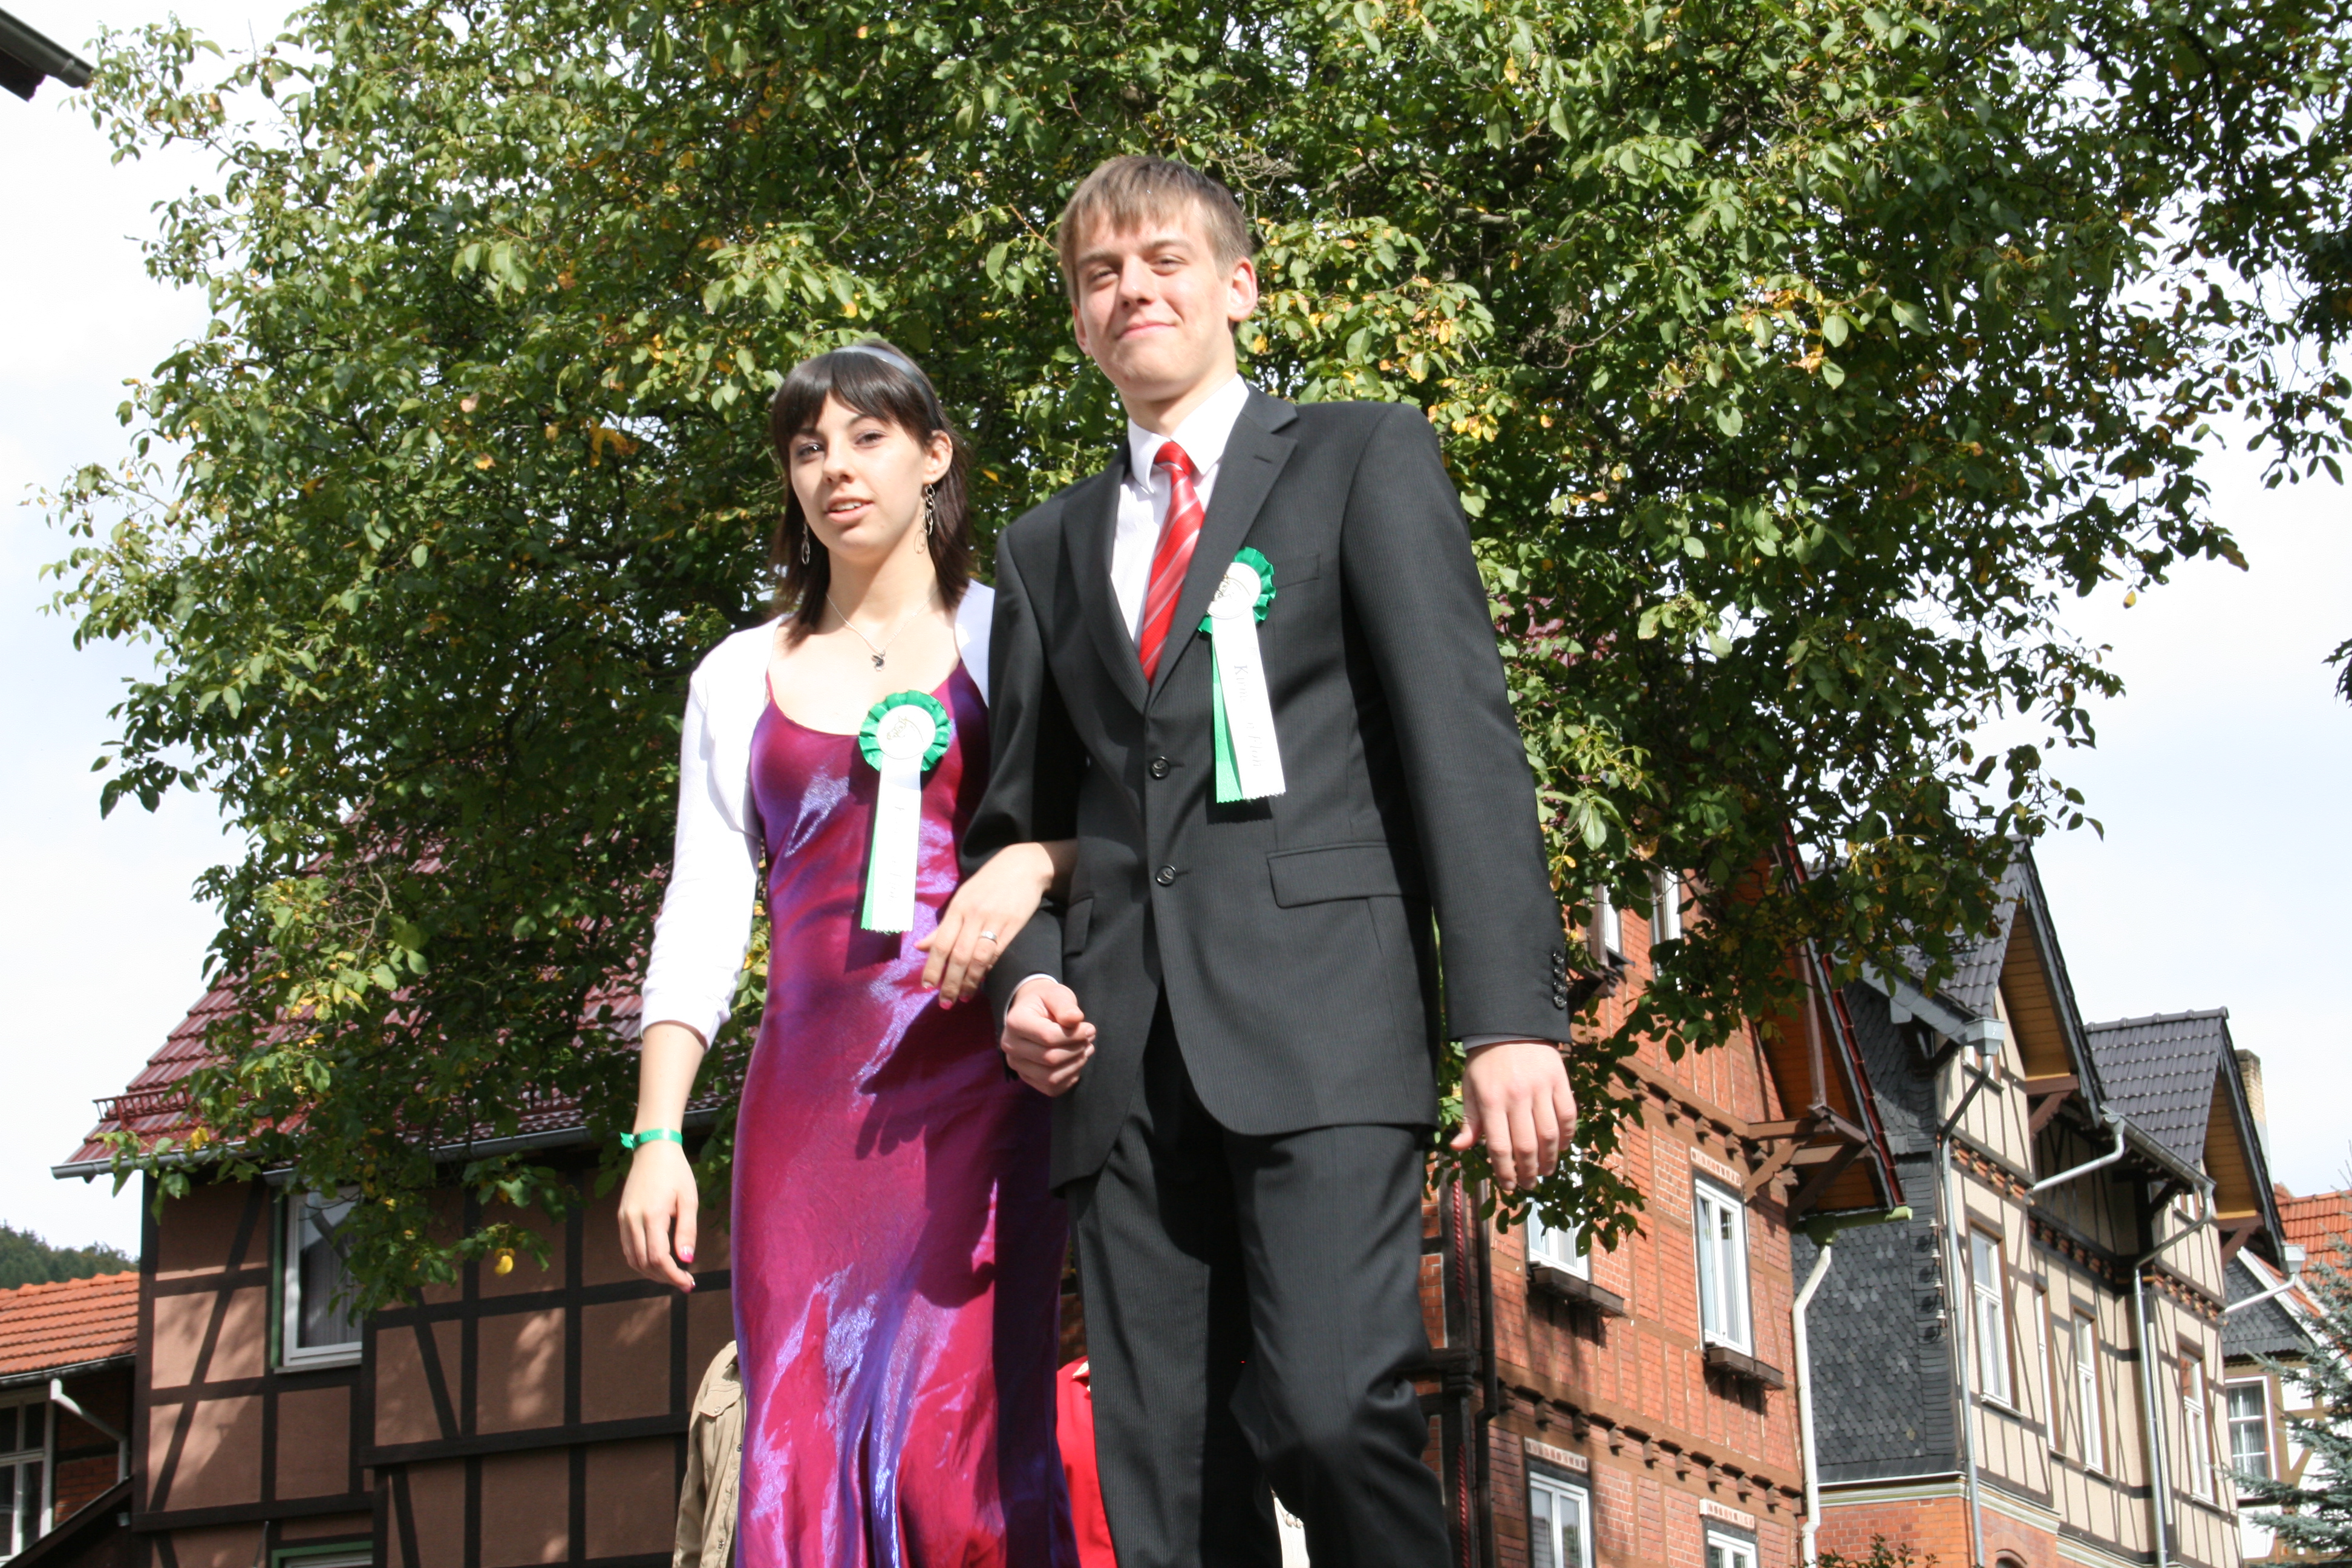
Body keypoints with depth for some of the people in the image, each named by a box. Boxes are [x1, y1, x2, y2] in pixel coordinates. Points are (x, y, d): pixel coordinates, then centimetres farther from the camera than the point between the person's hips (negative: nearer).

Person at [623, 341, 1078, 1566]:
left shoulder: (1007, 637, 9)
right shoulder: (741, 677, 17)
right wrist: (656, 1133, 2)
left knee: (957, 1445, -13)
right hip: (809, 1093, 3)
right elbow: (702, 912, 12)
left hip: (973, 1083, -3)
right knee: (806, 1449, -4)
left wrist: (1035, 860, -21)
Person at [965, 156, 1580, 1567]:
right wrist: (1026, 976, 3)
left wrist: (1513, 1016, -11)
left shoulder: (1366, 459, 11)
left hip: (1320, 1014, -4)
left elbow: (1463, 740, 1)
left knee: (1332, 1412, -22)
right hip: (1126, 1058, 4)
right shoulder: (1047, 550, 24)